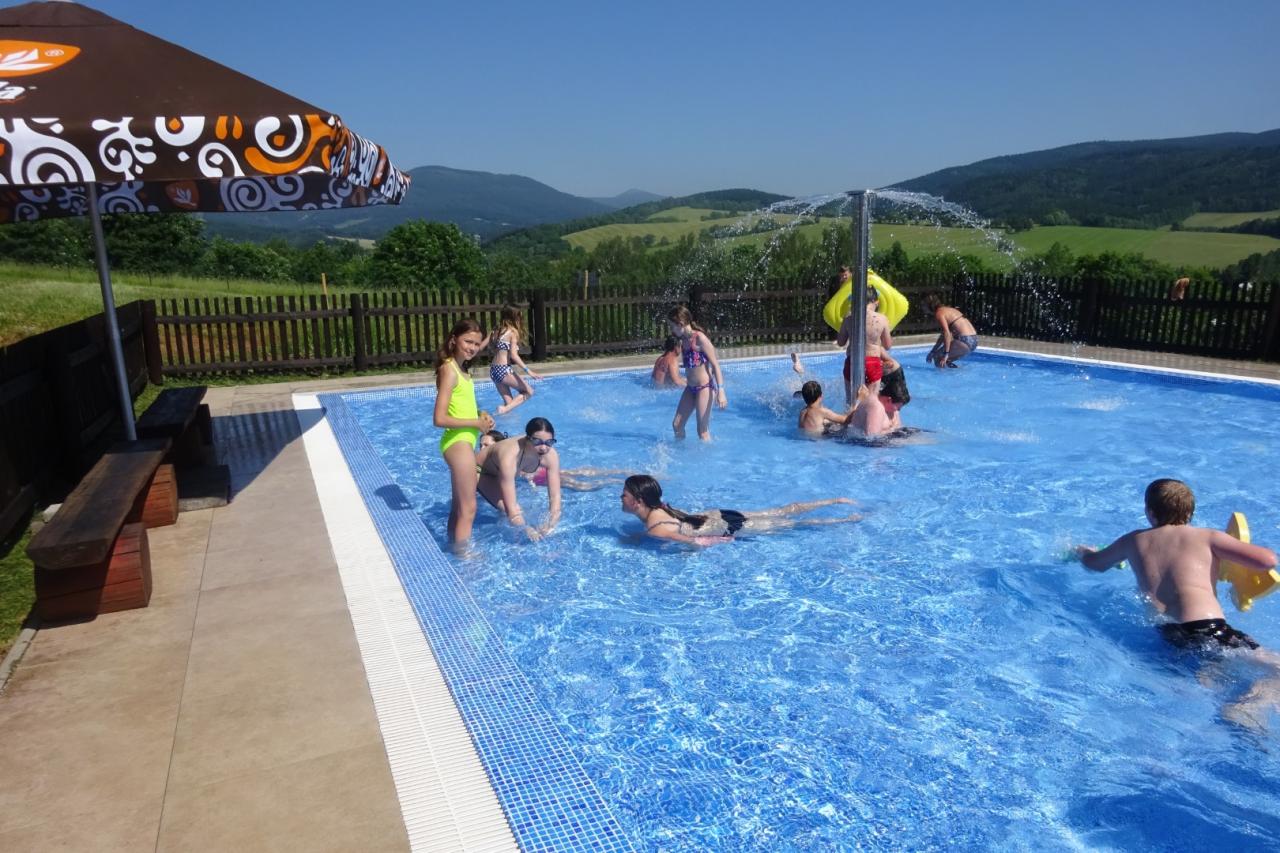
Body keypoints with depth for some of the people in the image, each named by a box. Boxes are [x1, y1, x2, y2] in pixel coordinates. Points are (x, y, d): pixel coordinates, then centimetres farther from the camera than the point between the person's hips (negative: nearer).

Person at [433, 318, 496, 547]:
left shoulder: (459, 367, 10)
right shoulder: (448, 370, -17)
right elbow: (439, 419, -23)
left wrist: (480, 414, 5)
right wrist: (476, 423, -16)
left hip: (463, 441, 9)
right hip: (458, 442, -9)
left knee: (459, 506, 19)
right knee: (468, 508, -3)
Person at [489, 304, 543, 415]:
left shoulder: (499, 330, 13)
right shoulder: (513, 332, -8)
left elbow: (494, 350, 8)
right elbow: (513, 355, -17)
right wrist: (528, 371, -19)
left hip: (493, 370, 8)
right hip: (504, 370, -8)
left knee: (509, 401, 15)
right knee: (529, 391, 5)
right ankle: (505, 409, -13)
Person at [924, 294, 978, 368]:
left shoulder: (939, 313, -8)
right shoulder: (948, 309, 21)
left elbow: (947, 333, -22)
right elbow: (944, 334, 27)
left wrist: (946, 354, -20)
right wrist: (933, 351, 30)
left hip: (965, 341, -9)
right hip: (973, 340, 9)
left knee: (938, 357, 0)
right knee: (945, 360, 23)